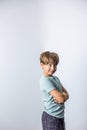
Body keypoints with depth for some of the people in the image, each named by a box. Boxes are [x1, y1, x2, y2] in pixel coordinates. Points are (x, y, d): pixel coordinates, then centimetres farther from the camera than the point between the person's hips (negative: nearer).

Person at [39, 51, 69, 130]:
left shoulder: (56, 78, 7)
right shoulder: (45, 80, -20)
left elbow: (66, 94, 6)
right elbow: (60, 98, -24)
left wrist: (63, 96, -16)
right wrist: (64, 94, -2)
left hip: (60, 116, 8)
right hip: (51, 117, -8)